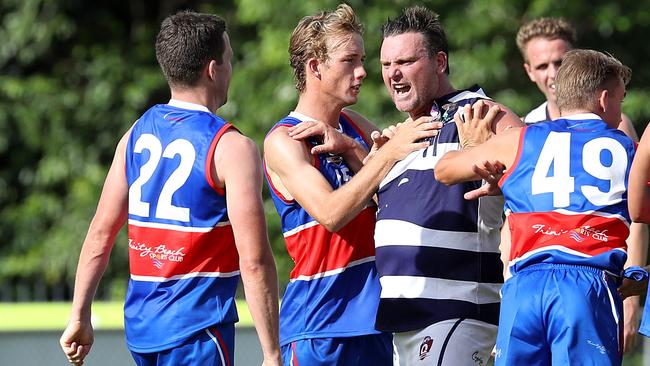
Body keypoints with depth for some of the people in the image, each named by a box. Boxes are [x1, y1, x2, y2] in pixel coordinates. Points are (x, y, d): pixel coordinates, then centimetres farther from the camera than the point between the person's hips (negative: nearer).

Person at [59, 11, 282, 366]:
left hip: (139, 324, 7)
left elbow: (100, 234, 9)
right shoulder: (232, 148, -11)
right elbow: (253, 262, -15)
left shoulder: (138, 134, 8)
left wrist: (79, 317, 15)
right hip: (196, 328, -7)